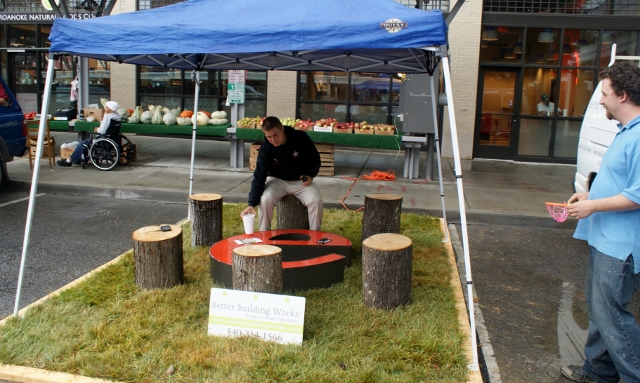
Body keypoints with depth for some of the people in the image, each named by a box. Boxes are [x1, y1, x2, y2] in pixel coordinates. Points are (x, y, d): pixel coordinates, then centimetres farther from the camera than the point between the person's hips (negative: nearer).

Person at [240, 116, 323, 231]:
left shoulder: (301, 138, -17)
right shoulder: (265, 149, -17)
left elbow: (315, 158, 0)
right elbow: (259, 176, -22)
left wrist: (310, 175, -19)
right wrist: (252, 203, -31)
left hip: (301, 181, 0)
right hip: (278, 181, 0)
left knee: (316, 201, -26)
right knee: (265, 199, -28)